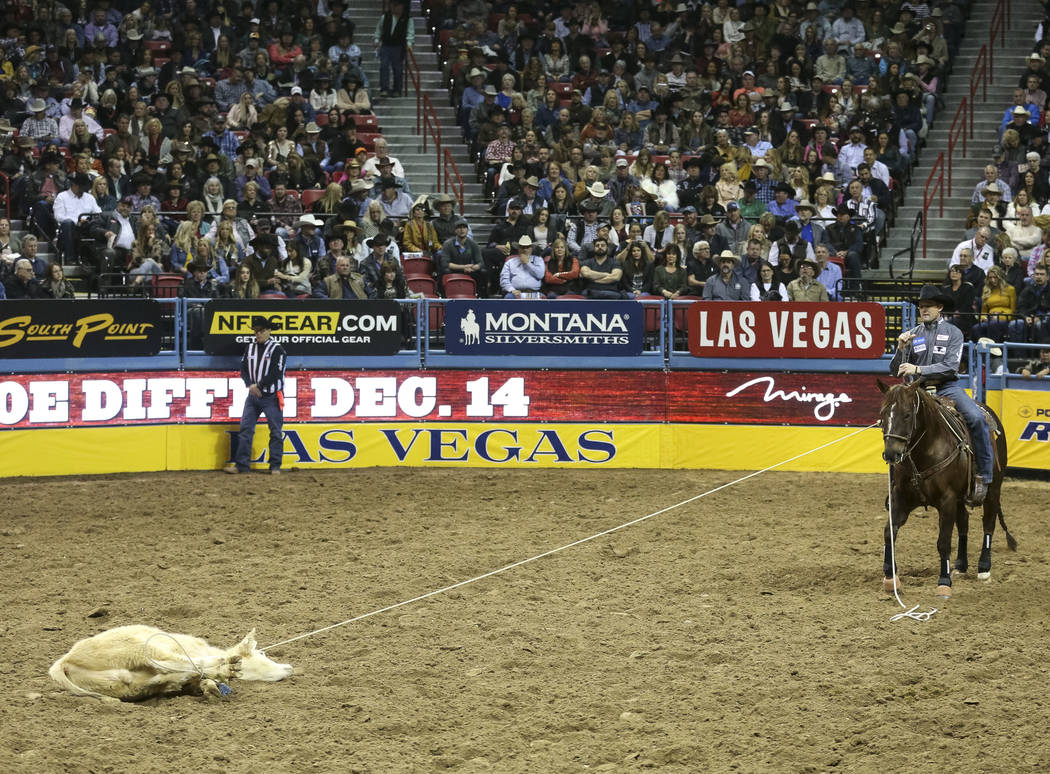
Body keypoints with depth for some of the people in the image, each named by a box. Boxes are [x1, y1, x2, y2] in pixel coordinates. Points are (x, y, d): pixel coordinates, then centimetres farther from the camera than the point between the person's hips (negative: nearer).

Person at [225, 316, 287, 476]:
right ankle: (242, 464, 2)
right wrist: (251, 385, -8)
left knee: (275, 431, 0)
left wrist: (258, 385, -16)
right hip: (253, 396, 5)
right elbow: (243, 369, 9)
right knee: (245, 429, 0)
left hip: (271, 396, -5)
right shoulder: (250, 348, 10)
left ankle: (275, 466, 5)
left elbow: (275, 374, -15)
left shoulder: (277, 349, -8)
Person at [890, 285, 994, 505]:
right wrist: (901, 349, -11)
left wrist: (918, 369, -19)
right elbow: (895, 371, 8)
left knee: (977, 419, -28)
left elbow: (950, 367, -12)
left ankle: (983, 476, -21)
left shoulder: (953, 333, 1)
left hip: (948, 387, -3)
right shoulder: (913, 334, 10)